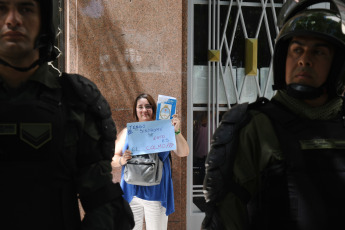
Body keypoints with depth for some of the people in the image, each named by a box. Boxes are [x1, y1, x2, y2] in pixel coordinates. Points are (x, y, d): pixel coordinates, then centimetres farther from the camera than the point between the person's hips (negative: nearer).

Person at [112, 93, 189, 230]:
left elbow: (183, 153, -1)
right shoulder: (127, 132, 11)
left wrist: (177, 131, -14)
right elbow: (113, 159, 10)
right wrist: (122, 160, -12)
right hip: (131, 192, 1)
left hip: (156, 192, -1)